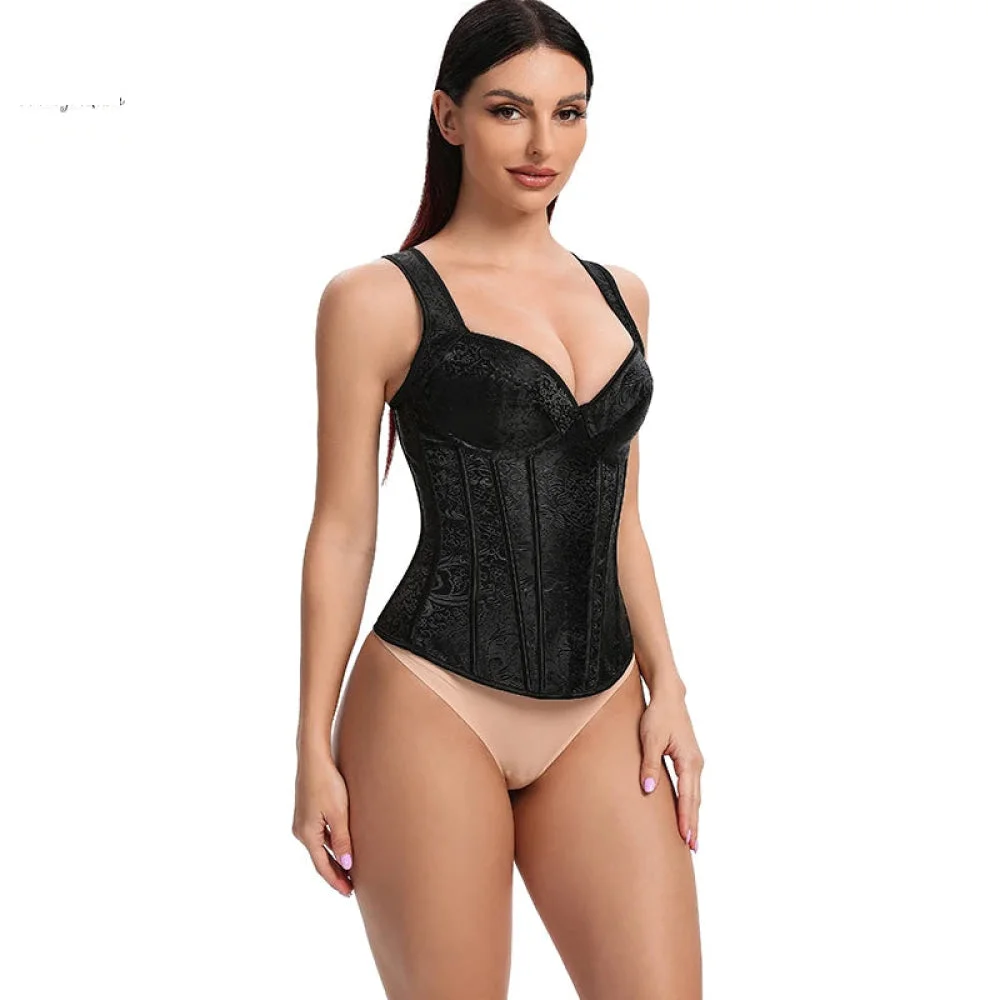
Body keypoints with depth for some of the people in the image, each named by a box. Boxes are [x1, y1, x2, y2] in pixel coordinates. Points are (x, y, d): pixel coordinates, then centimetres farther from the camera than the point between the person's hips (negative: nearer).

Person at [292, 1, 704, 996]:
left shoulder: (618, 295, 13)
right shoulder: (379, 299, -2)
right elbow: (342, 532, -2)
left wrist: (665, 685, 9)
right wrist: (315, 750, -2)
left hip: (600, 720, 5)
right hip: (436, 712, -4)